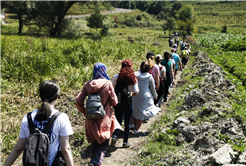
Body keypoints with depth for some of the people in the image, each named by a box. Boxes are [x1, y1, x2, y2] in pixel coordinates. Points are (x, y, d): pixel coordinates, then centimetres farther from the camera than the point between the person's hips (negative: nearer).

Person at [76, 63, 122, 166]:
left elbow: (78, 100, -4)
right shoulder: (107, 83, -13)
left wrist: (85, 112, 8)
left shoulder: (88, 84, -3)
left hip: (91, 118, 4)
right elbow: (114, 102, -8)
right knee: (103, 143, 9)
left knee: (95, 141, 22)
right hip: (104, 119, -4)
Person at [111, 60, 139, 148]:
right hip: (128, 103, -1)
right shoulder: (133, 78, -10)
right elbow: (136, 92, -12)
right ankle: (125, 142, 22)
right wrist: (130, 93, 6)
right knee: (127, 123, 13)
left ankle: (114, 136, -4)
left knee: (118, 121, 18)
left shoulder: (116, 77, -7)